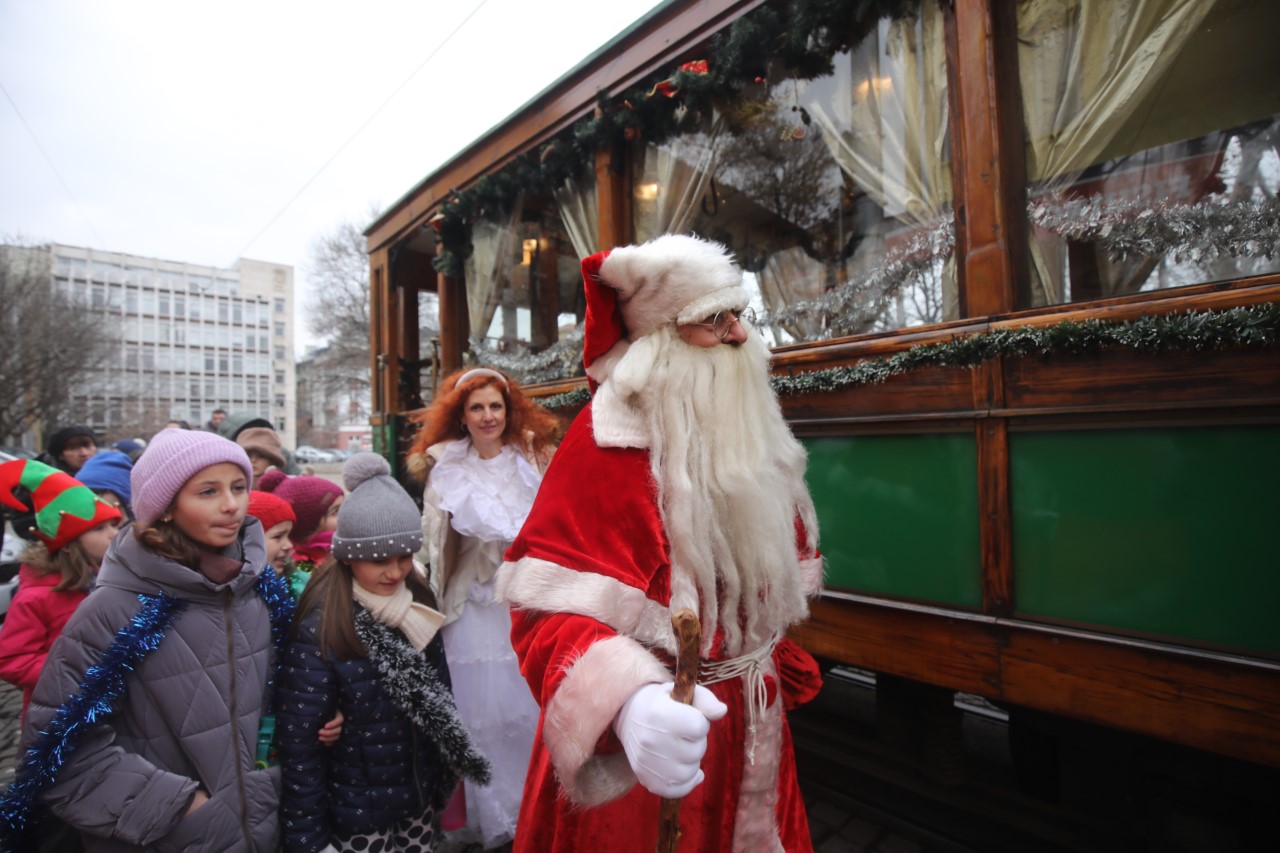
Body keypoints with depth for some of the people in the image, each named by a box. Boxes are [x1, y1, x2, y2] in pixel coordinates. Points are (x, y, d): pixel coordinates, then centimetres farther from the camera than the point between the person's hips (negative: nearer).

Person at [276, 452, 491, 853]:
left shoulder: (417, 606, -6)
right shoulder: (320, 629, -23)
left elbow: (438, 699, 4)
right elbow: (298, 742, -18)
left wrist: (443, 783, 8)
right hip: (356, 816, -4)